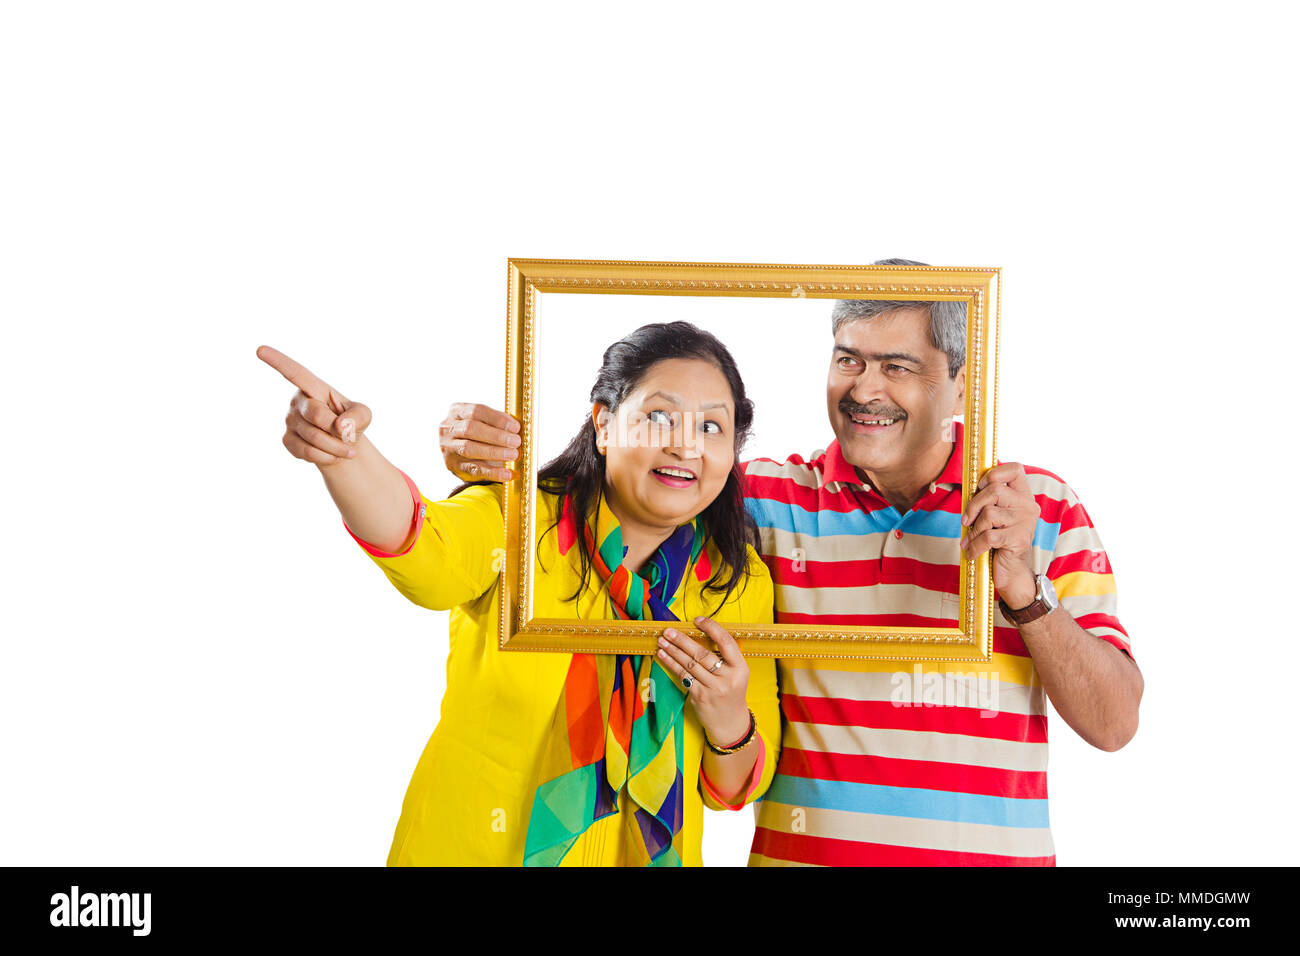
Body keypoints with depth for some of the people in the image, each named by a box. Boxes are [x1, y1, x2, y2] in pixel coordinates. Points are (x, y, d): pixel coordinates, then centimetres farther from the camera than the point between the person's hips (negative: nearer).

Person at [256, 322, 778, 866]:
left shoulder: (742, 582, -5)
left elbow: (736, 792, -1)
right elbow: (430, 556, -36)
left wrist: (729, 726, -22)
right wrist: (346, 450, -53)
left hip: (641, 853, 2)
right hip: (469, 847, -2)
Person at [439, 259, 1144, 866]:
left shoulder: (1045, 509, 0)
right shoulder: (767, 499, 1)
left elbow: (1114, 723, -4)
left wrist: (1020, 586, -18)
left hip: (994, 852, 0)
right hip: (799, 853, 0)